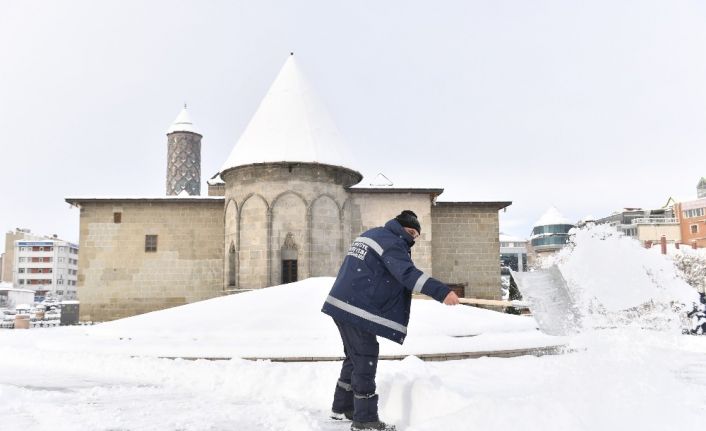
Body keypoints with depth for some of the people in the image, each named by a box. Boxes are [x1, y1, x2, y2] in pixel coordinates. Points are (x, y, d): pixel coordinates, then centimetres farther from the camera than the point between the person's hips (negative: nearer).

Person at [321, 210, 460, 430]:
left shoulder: (369, 234, 20)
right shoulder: (391, 242, -11)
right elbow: (408, 273, -25)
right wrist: (442, 292, -32)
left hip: (341, 303, 10)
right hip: (356, 310, -10)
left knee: (355, 357, 20)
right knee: (365, 361, -4)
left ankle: (342, 406, 31)